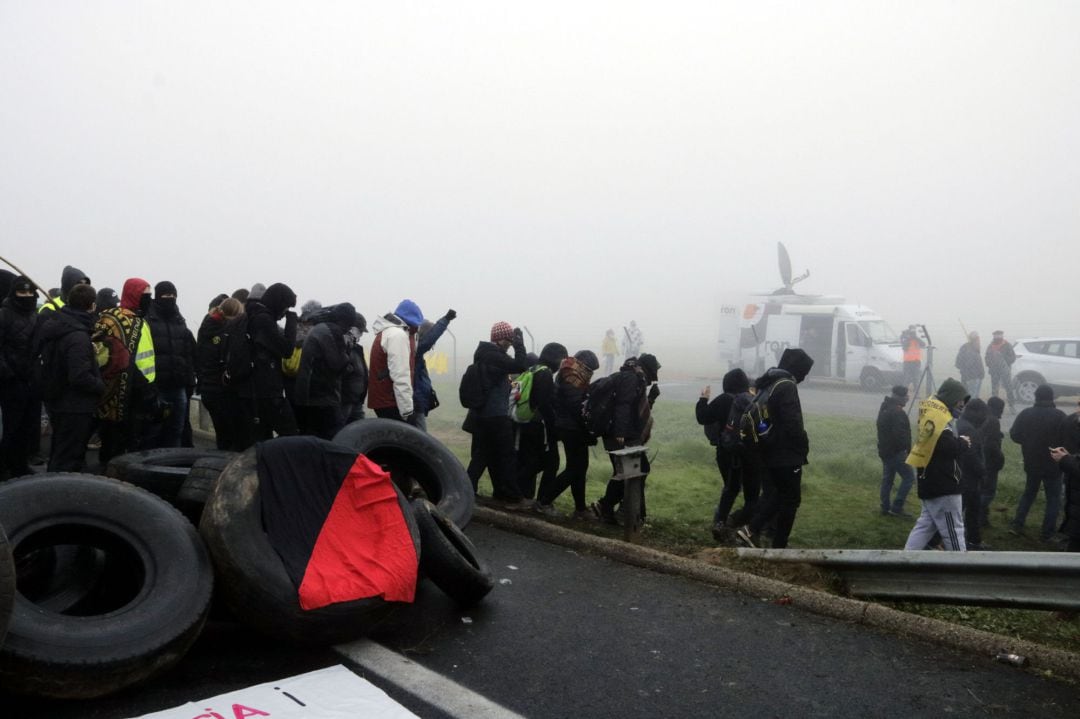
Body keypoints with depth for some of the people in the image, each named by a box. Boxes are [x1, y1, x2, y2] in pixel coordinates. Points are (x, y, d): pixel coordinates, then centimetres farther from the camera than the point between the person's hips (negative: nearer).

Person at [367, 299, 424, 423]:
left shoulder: (387, 332, 19)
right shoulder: (398, 334, -14)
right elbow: (400, 376, -21)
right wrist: (407, 409, -22)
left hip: (384, 400, 10)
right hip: (391, 403, -10)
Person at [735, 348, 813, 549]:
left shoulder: (766, 384, 11)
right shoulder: (787, 386, -18)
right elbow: (793, 423, -24)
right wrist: (804, 447, -10)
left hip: (769, 451, 9)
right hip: (787, 454, -9)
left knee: (777, 492, 21)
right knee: (791, 499, 4)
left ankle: (751, 530, 8)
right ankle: (778, 548, 9)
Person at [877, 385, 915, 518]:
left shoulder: (884, 409, 13)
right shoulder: (897, 412, -19)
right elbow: (900, 435, -24)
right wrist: (907, 450, -14)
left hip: (884, 451, 10)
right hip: (896, 452, -10)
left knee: (887, 479, 14)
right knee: (909, 477, -3)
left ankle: (885, 508, 19)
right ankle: (896, 507, -5)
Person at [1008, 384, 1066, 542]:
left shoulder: (1025, 413, -7)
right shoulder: (1059, 416, -16)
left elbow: (1014, 435, -3)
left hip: (1031, 463, 3)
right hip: (1053, 465, -3)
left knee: (1029, 493, 21)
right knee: (1053, 498, 9)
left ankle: (1017, 524, 15)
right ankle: (1047, 533, 8)